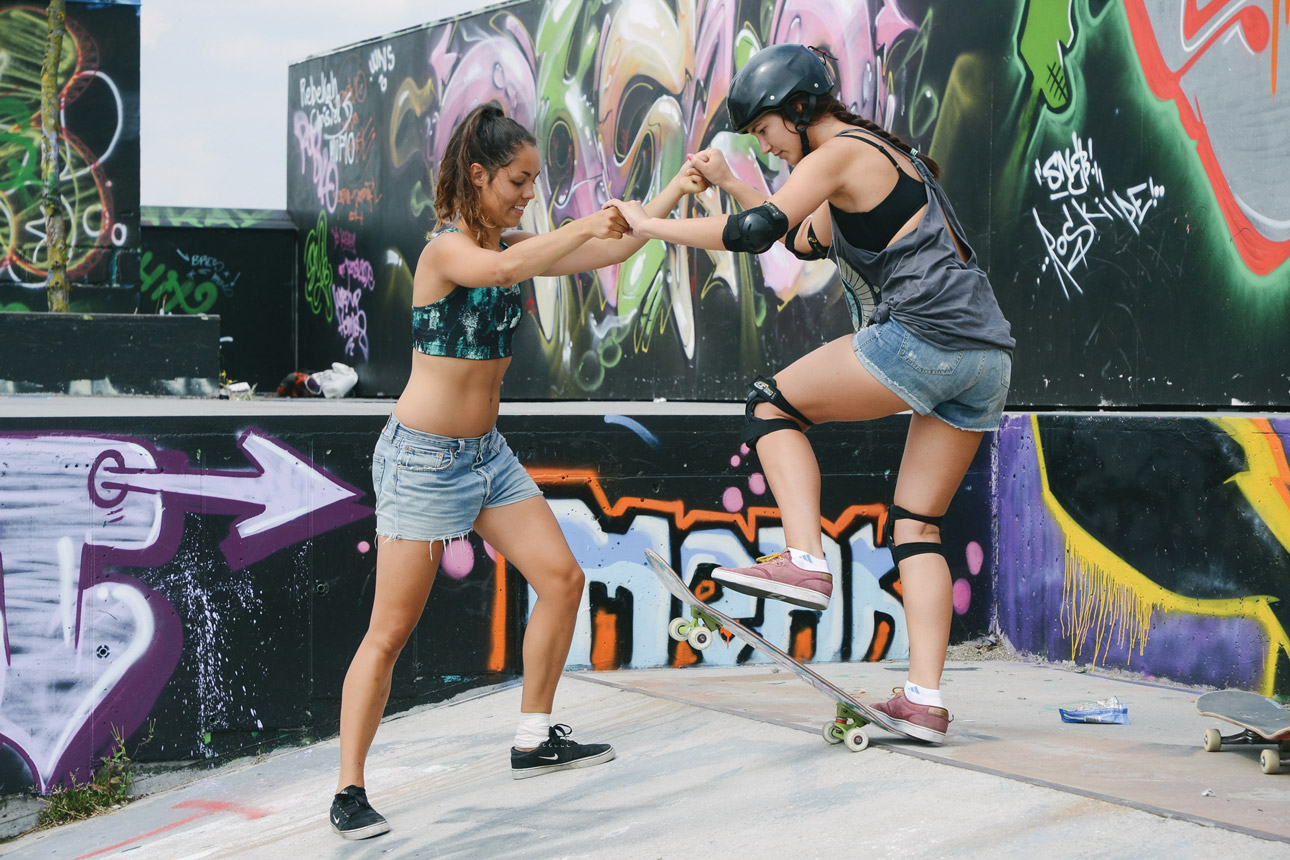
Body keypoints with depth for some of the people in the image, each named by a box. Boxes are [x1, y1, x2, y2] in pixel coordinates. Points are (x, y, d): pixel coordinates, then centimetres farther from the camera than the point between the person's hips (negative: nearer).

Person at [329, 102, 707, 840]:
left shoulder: (510, 244, 7)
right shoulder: (447, 250, -16)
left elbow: (613, 249, 7)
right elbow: (504, 271, -39)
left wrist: (674, 193, -2)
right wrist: (584, 225, -33)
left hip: (487, 452, 8)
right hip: (423, 458, -8)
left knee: (562, 580, 4)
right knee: (391, 632, -6)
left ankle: (535, 739, 18)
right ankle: (349, 791, 2)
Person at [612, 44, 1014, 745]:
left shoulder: (838, 154, -2)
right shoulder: (882, 152, 27)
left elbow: (756, 232, -14)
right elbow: (807, 242, 36)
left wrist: (650, 224, -4)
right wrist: (729, 182, 30)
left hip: (920, 335, -9)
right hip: (985, 354, 9)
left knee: (774, 405, 5)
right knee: (916, 529, 8)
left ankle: (804, 561, -11)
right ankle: (924, 701, 2)